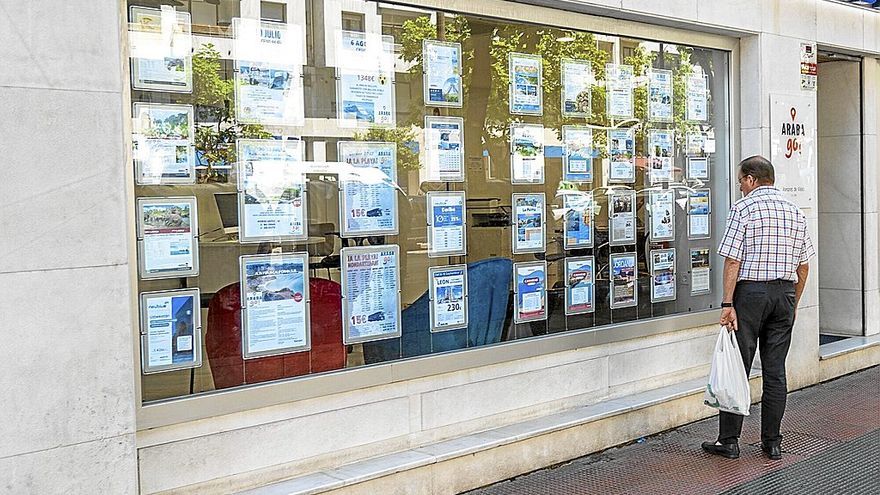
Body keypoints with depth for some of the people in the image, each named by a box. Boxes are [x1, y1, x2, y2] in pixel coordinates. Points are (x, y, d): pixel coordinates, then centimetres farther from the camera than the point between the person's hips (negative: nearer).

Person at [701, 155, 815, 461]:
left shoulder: (743, 208, -7)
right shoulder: (795, 212, 11)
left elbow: (732, 261, -12)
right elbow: (803, 266, 13)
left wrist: (728, 304, -11)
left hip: (750, 291, -5)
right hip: (785, 293, 5)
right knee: (775, 370, 9)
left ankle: (729, 441, 5)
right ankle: (772, 443, 14)